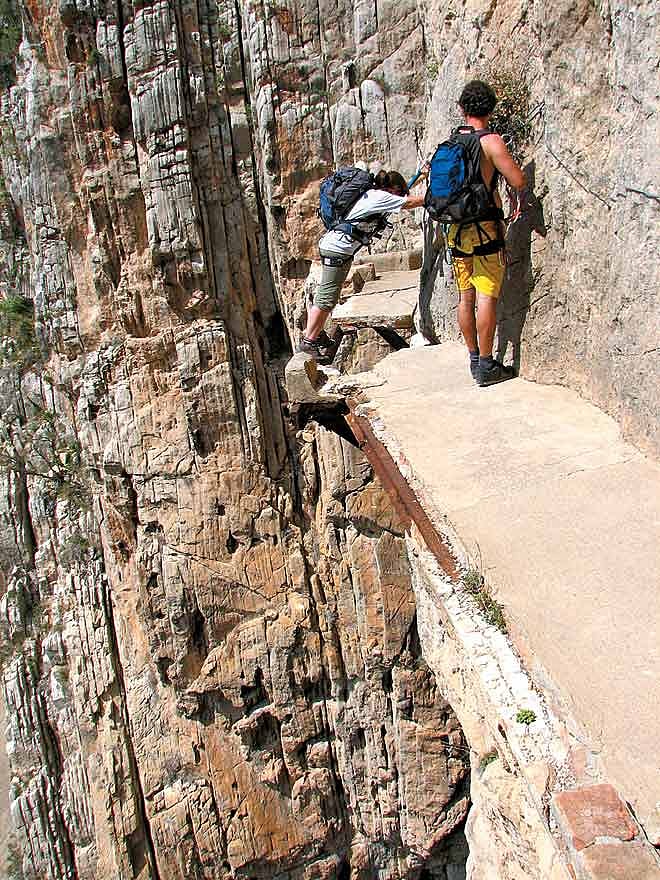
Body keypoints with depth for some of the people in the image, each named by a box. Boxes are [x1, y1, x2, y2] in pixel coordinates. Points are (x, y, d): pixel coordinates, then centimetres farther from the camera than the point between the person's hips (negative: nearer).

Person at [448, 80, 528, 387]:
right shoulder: (490, 141, -10)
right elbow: (518, 181, -14)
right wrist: (521, 196, 6)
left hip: (457, 228, 6)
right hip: (486, 227, -6)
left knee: (465, 296, 10)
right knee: (487, 296, -3)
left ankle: (474, 359, 20)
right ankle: (486, 366, 0)